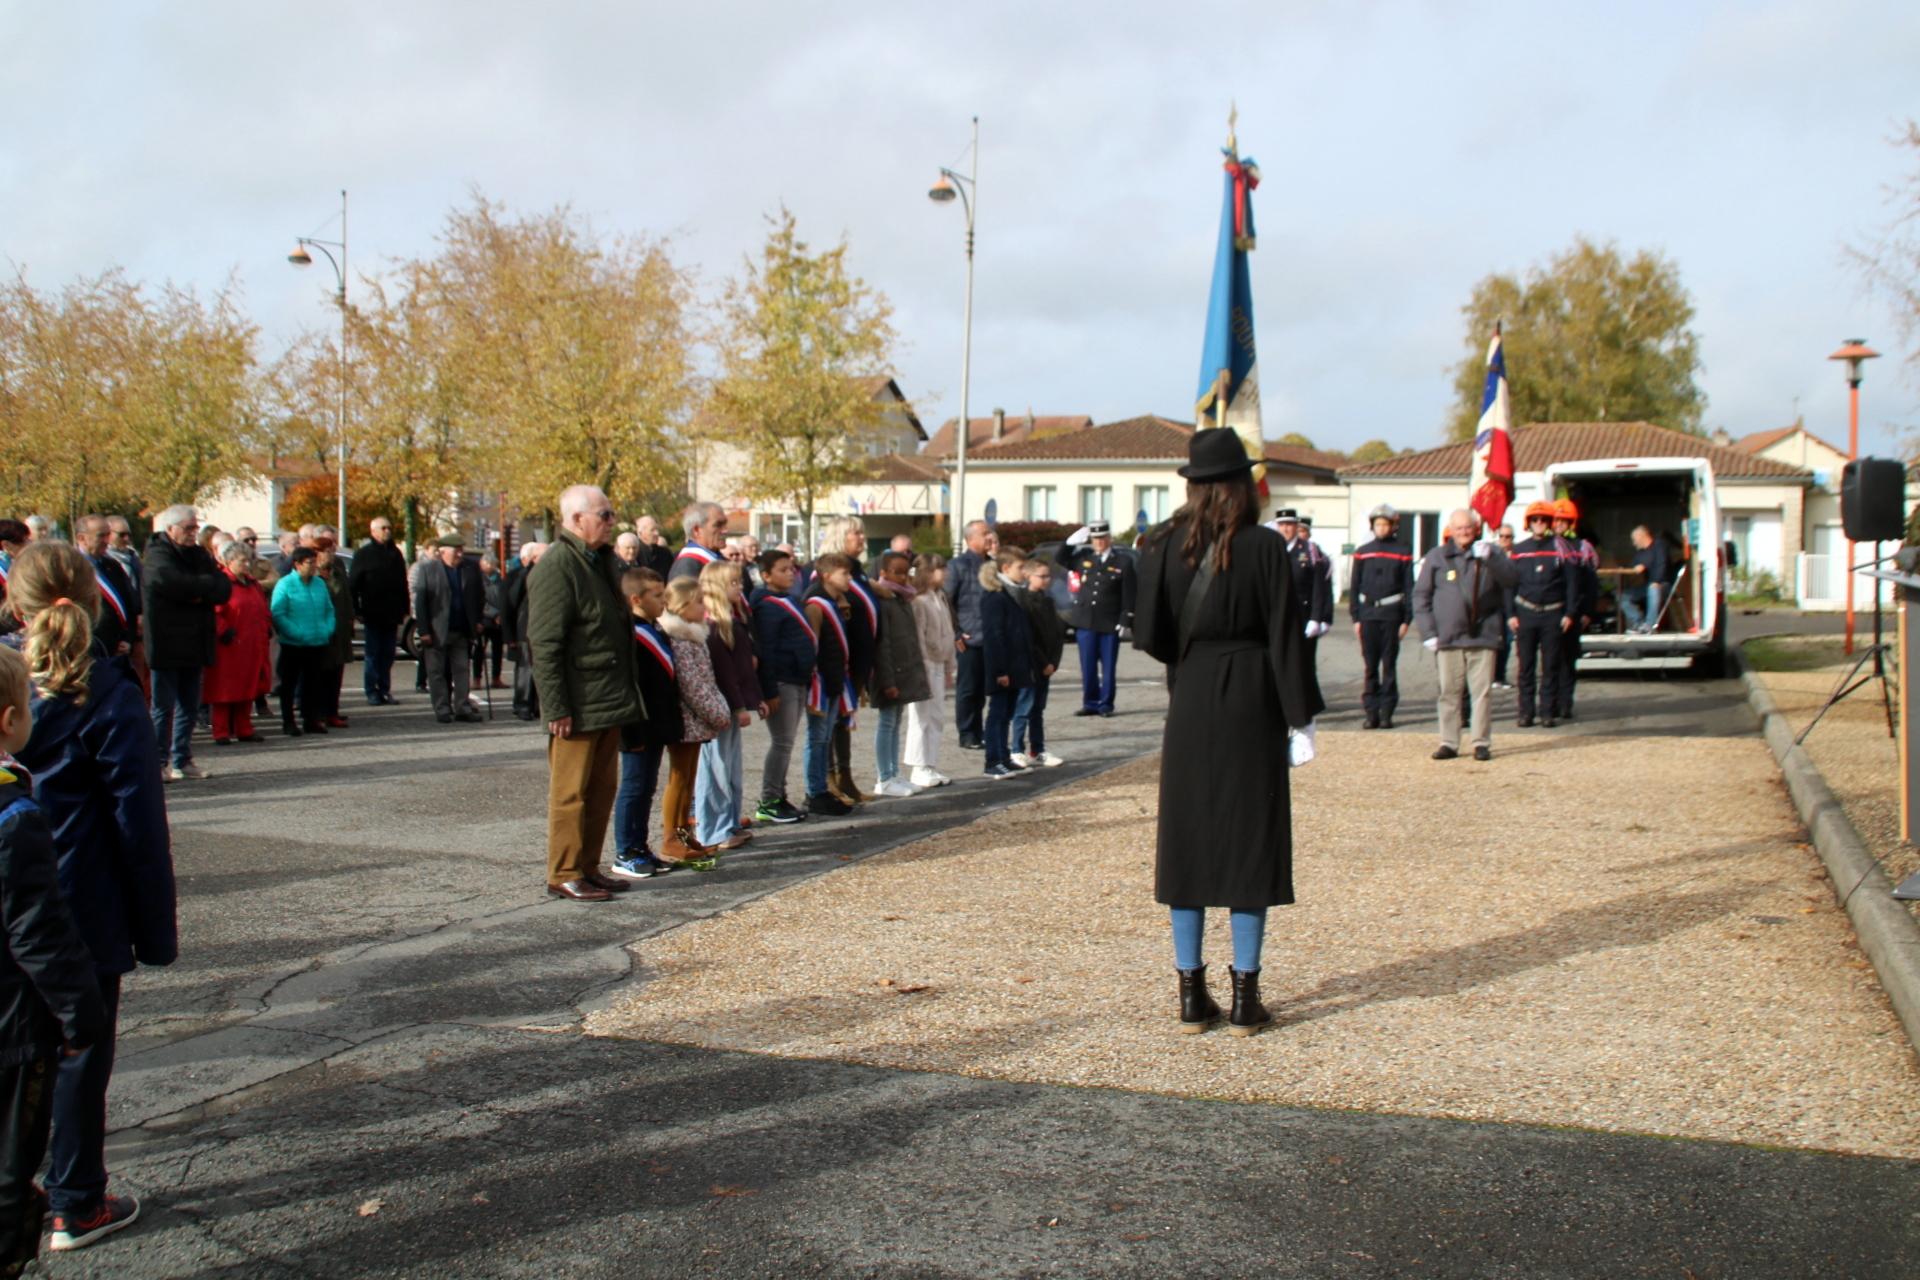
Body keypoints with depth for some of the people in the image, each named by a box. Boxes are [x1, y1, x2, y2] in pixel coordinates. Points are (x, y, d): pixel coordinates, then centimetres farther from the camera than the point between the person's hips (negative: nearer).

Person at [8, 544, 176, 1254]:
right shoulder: (108, 696, -14)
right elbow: (138, 822, -12)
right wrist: (155, 928, -5)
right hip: (84, 911, -4)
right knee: (80, 1054, 8)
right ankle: (74, 1206, 18)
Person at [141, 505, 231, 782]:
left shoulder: (199, 556, 15)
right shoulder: (157, 556, -6)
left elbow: (224, 587, 4)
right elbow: (178, 583, -23)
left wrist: (200, 592, -15)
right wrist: (209, 584, -8)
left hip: (194, 644, 7)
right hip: (167, 643, -7)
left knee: (189, 706, 10)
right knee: (164, 705, -3)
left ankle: (182, 760, 17)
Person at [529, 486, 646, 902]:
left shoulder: (601, 560, 15)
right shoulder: (556, 567, -14)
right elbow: (545, 644, -18)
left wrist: (626, 693, 19)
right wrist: (556, 708, -21)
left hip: (610, 700, 9)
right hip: (578, 705, -9)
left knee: (603, 789, 14)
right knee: (571, 791, -1)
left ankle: (588, 868, 23)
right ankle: (564, 875, 7)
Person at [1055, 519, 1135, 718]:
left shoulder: (1123, 563, -1)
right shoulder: (1083, 558, 8)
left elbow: (1128, 596, -3)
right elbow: (1059, 558, 13)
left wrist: (1125, 621, -10)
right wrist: (1072, 541, -2)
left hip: (1110, 624, -3)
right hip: (1085, 622, 3)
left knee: (1108, 668, 3)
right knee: (1088, 668, 6)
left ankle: (1105, 705, 10)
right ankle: (1090, 703, 14)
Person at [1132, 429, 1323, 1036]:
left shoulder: (1164, 546, -2)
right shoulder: (1266, 548, -8)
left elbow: (1149, 633, -4)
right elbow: (1286, 639, -7)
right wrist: (1300, 718, -3)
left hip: (1190, 706, 2)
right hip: (1253, 704, -2)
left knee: (1186, 840, 8)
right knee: (1251, 840, 5)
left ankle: (1192, 994, 12)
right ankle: (1245, 998, 8)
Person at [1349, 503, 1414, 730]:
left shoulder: (1403, 553, 4)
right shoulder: (1362, 552, 9)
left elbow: (1409, 588, 3)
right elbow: (1354, 587, 11)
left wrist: (1406, 619, -2)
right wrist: (1355, 618, 5)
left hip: (1391, 615, -2)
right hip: (1368, 614, 2)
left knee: (1389, 665, 2)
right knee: (1369, 666, 2)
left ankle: (1387, 712, 6)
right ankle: (1371, 712, 6)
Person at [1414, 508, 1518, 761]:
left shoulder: (1491, 553, 8)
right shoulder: (1437, 557, 8)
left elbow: (1511, 579, -7)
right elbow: (1421, 596, 8)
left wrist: (1489, 558, -22)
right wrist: (1428, 633, 1)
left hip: (1482, 636, -1)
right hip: (1448, 638, 1)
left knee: (1481, 692, 0)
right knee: (1449, 692, 4)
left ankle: (1482, 743, 7)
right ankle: (1448, 743, 11)